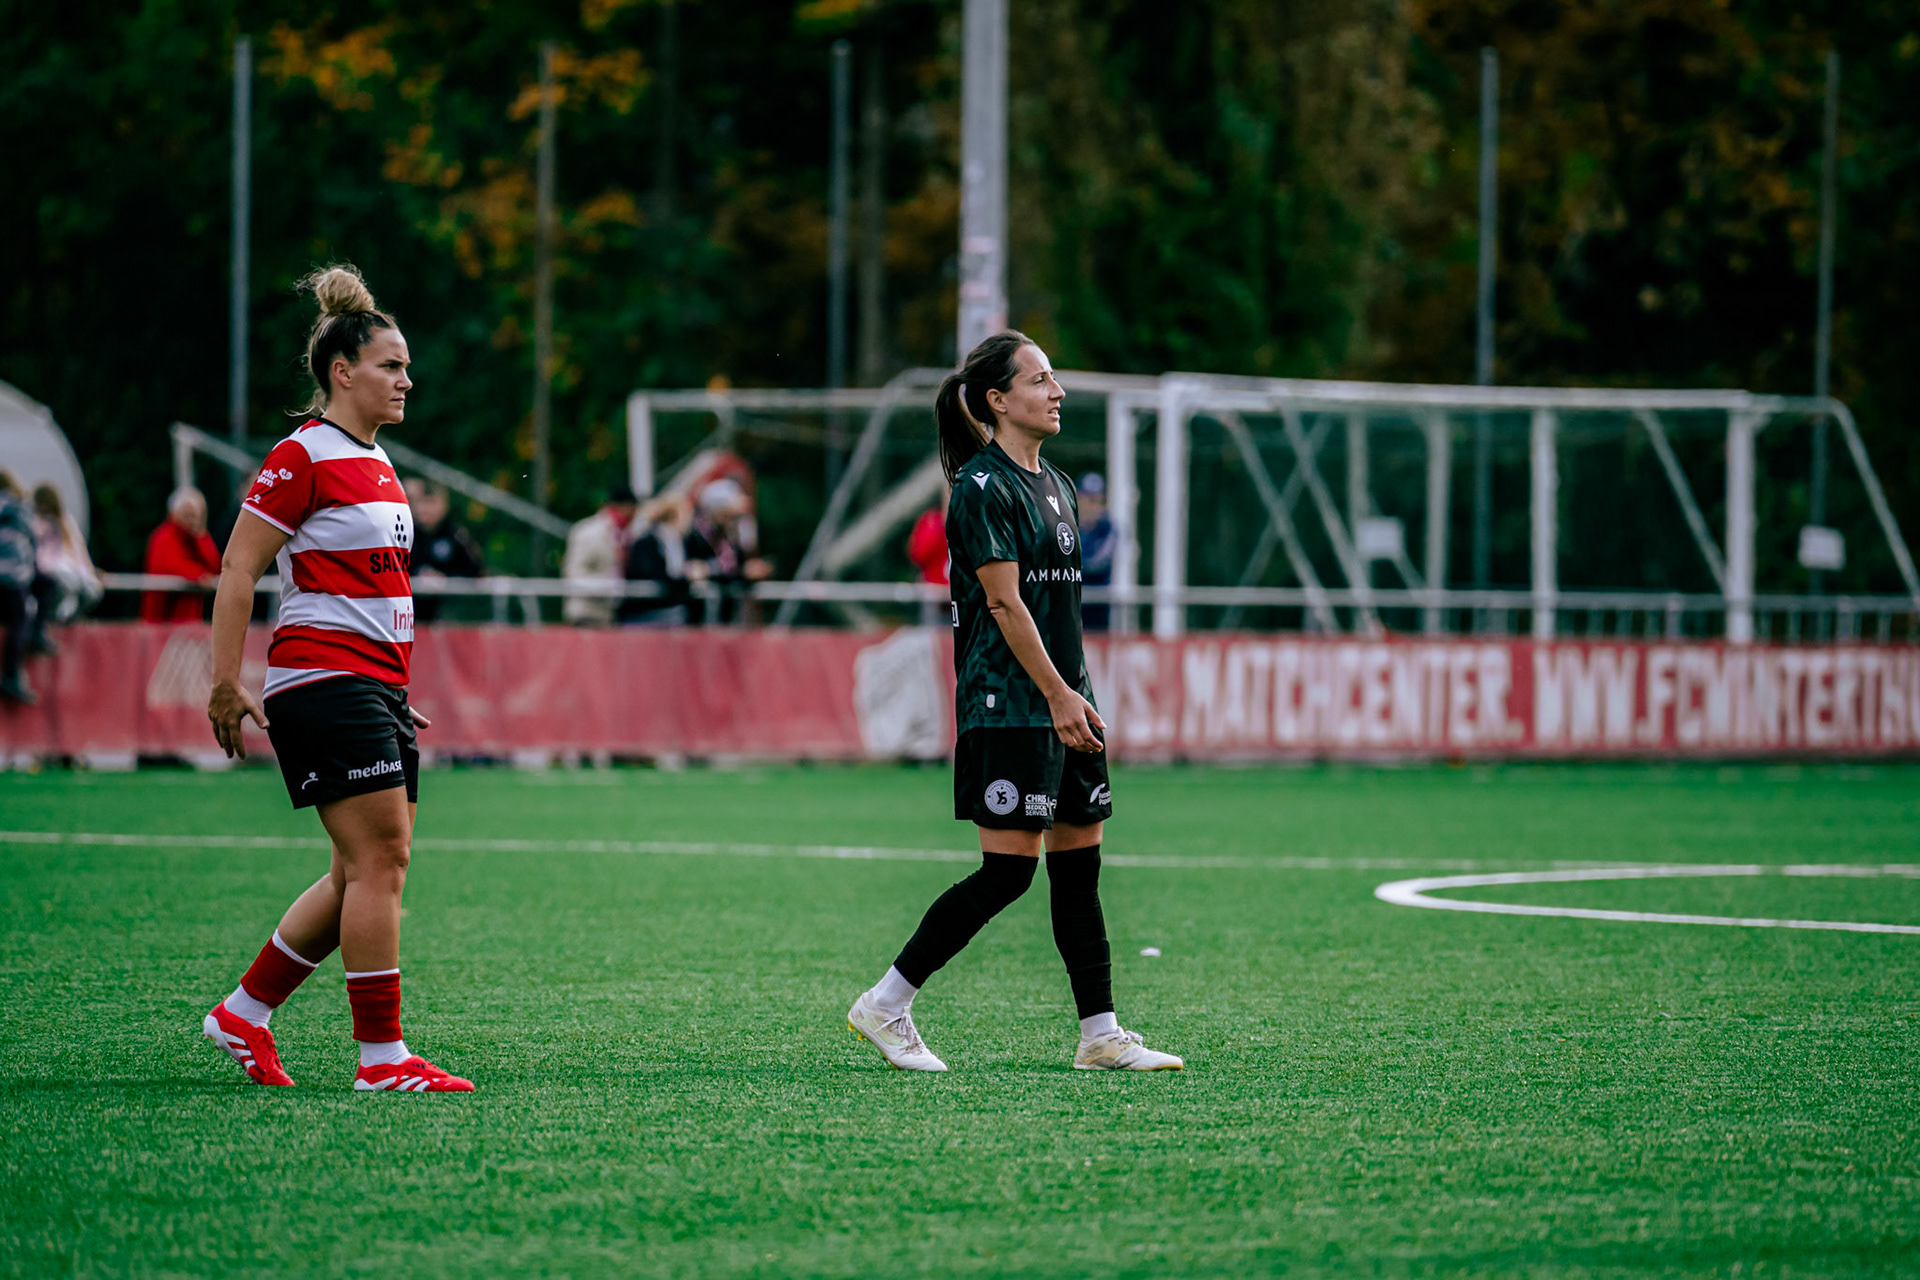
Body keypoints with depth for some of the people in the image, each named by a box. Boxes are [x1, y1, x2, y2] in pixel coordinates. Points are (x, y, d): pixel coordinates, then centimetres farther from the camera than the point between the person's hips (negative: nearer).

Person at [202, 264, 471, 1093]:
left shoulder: (374, 463, 16)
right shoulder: (302, 458, -11)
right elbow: (237, 571, -12)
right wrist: (226, 687, -15)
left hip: (377, 685, 9)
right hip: (322, 680, -9)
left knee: (365, 871, 8)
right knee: (379, 860, -11)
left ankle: (243, 1014, 18)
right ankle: (382, 1056, -8)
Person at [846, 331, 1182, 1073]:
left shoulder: (1053, 484, 16)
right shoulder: (983, 487, -12)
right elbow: (1004, 601, -16)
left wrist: (1077, 695, 17)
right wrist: (1058, 694, -19)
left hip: (1060, 700, 9)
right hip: (1006, 705, -9)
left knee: (1080, 865, 7)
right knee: (1008, 869, -10)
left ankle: (1101, 1035, 9)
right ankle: (886, 1005, -1)